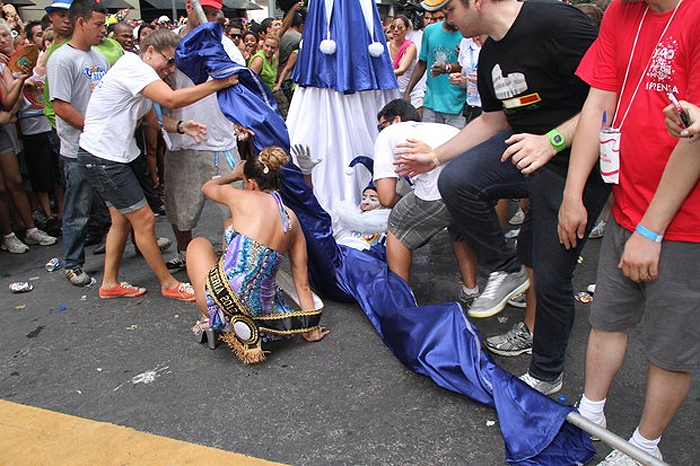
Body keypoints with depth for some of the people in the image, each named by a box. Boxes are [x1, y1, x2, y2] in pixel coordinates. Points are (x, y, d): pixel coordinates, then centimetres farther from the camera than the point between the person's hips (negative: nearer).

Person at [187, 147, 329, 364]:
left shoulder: (245, 199, -5)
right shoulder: (292, 220, 6)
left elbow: (207, 187, 18)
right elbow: (302, 282, 6)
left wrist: (233, 175, 37)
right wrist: (311, 328, 14)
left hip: (223, 300, -5)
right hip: (261, 308, 5)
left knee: (198, 244, 26)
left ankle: (213, 321, 9)